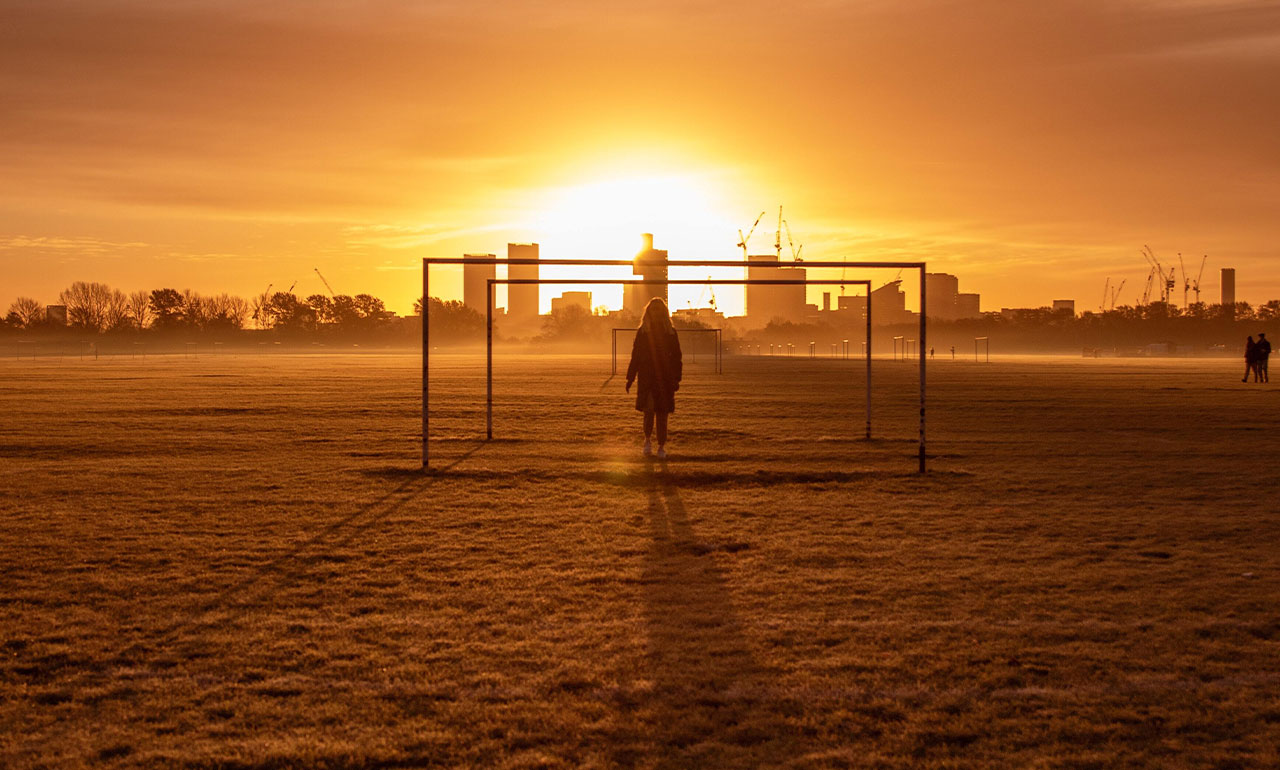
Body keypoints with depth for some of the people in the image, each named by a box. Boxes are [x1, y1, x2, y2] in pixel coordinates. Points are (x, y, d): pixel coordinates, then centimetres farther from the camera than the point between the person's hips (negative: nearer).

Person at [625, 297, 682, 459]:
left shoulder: (671, 332, 5)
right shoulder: (642, 332, 5)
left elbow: (676, 356, 6)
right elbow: (635, 356, 7)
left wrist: (676, 379, -2)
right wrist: (630, 378, 2)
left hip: (665, 378, 1)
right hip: (646, 378, -1)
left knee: (662, 414, 2)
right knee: (649, 410, -11)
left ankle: (661, 446, 11)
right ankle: (647, 439, 13)